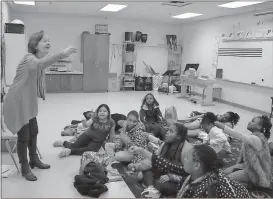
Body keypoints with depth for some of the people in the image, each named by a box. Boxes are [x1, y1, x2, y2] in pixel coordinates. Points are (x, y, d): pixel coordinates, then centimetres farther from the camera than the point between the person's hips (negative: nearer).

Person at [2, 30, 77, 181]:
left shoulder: (39, 59, 6)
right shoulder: (29, 58, -24)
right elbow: (40, 64, -50)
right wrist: (62, 54, -61)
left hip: (28, 102, 9)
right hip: (16, 102, -9)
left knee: (33, 131, 17)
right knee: (24, 136, -2)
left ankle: (34, 160, 36)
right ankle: (25, 168, 15)